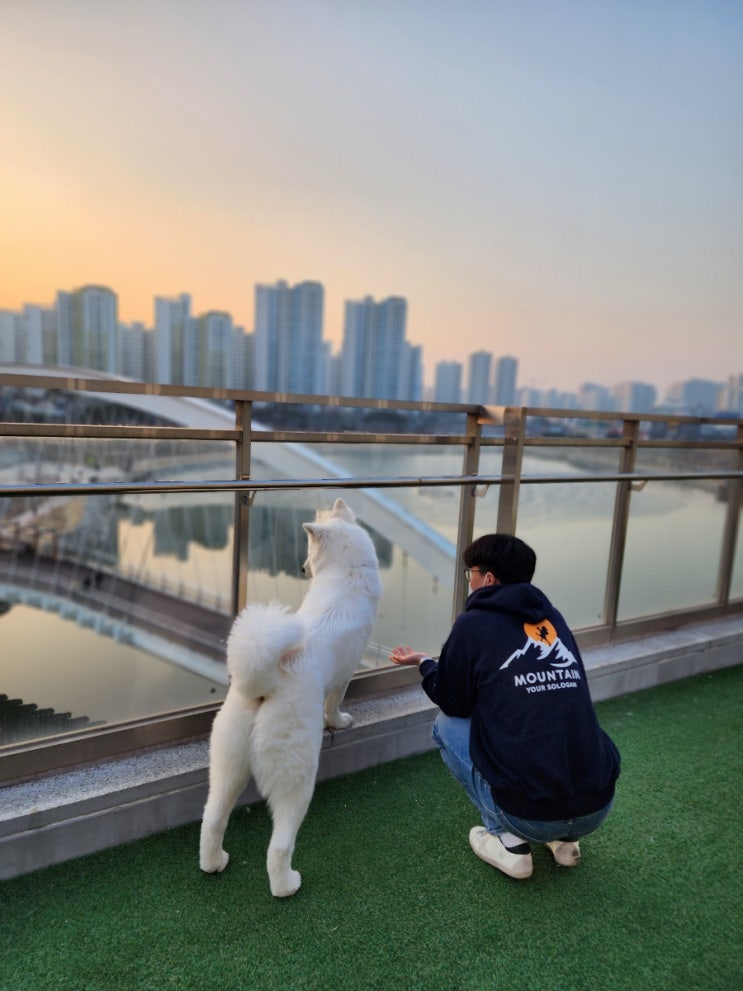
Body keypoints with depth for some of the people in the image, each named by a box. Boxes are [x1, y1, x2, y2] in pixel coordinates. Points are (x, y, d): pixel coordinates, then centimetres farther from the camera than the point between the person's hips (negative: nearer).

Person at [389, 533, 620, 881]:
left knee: (446, 725, 15)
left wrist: (424, 663, 25)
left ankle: (509, 841, 9)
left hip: (530, 814, -6)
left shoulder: (474, 623, -6)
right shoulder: (553, 618, 10)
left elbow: (453, 703, 6)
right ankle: (563, 838, 20)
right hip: (599, 807, 6)